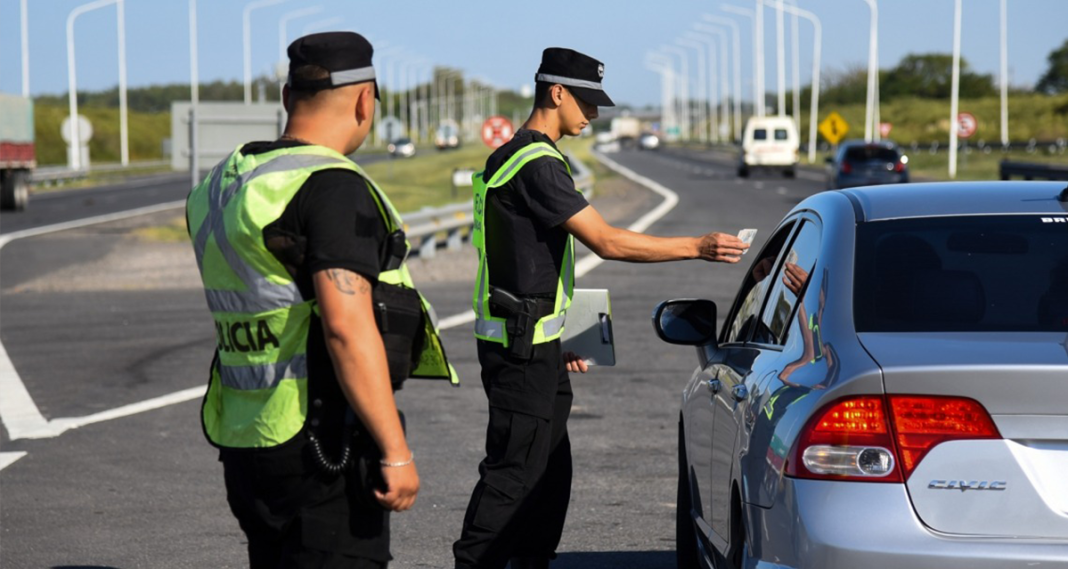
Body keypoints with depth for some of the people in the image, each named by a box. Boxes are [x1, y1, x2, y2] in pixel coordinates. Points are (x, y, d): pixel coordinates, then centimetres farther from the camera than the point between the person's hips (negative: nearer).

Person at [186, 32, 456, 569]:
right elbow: (347, 327, -24)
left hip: (244, 440, 9)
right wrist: (396, 450, -22)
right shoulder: (333, 187, -16)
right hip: (321, 451, -9)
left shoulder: (221, 187, 11)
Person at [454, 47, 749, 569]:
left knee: (550, 473, 13)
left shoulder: (516, 157, 17)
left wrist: (556, 337, 24)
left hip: (534, 341, 11)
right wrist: (697, 247, -17)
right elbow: (607, 241, -21)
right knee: (513, 473, -9)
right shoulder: (536, 164, -17)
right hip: (520, 348, -11)